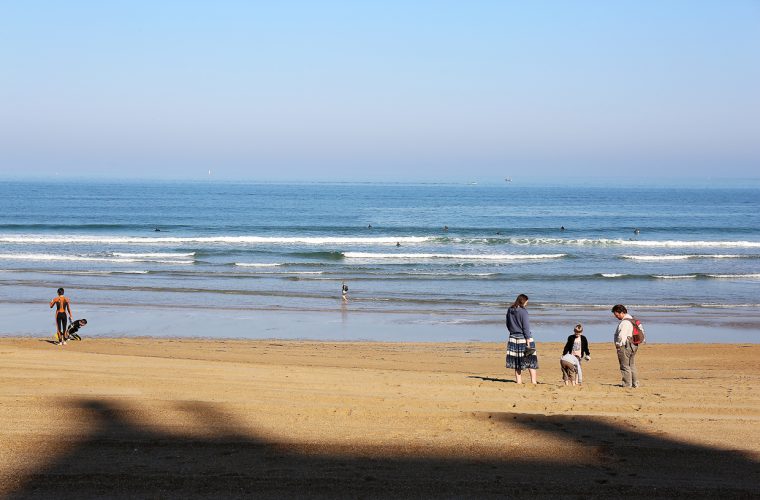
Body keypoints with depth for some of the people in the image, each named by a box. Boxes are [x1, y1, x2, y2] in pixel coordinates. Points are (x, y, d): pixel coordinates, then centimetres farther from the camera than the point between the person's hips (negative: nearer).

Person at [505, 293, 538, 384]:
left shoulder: (509, 311, 4)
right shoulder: (523, 311, -14)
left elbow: (508, 325, 13)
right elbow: (526, 327, -14)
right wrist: (528, 342, -13)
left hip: (513, 338, 6)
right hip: (523, 338, -6)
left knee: (517, 361, 11)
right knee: (531, 361, 1)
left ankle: (518, 381, 11)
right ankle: (533, 381, -4)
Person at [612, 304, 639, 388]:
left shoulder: (624, 322, -20)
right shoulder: (632, 319, 12)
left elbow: (622, 336, -24)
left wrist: (618, 344, -10)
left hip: (624, 347, -10)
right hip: (633, 346, 10)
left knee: (625, 366, -1)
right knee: (632, 365, 16)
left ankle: (627, 383, 2)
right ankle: (635, 383, 19)